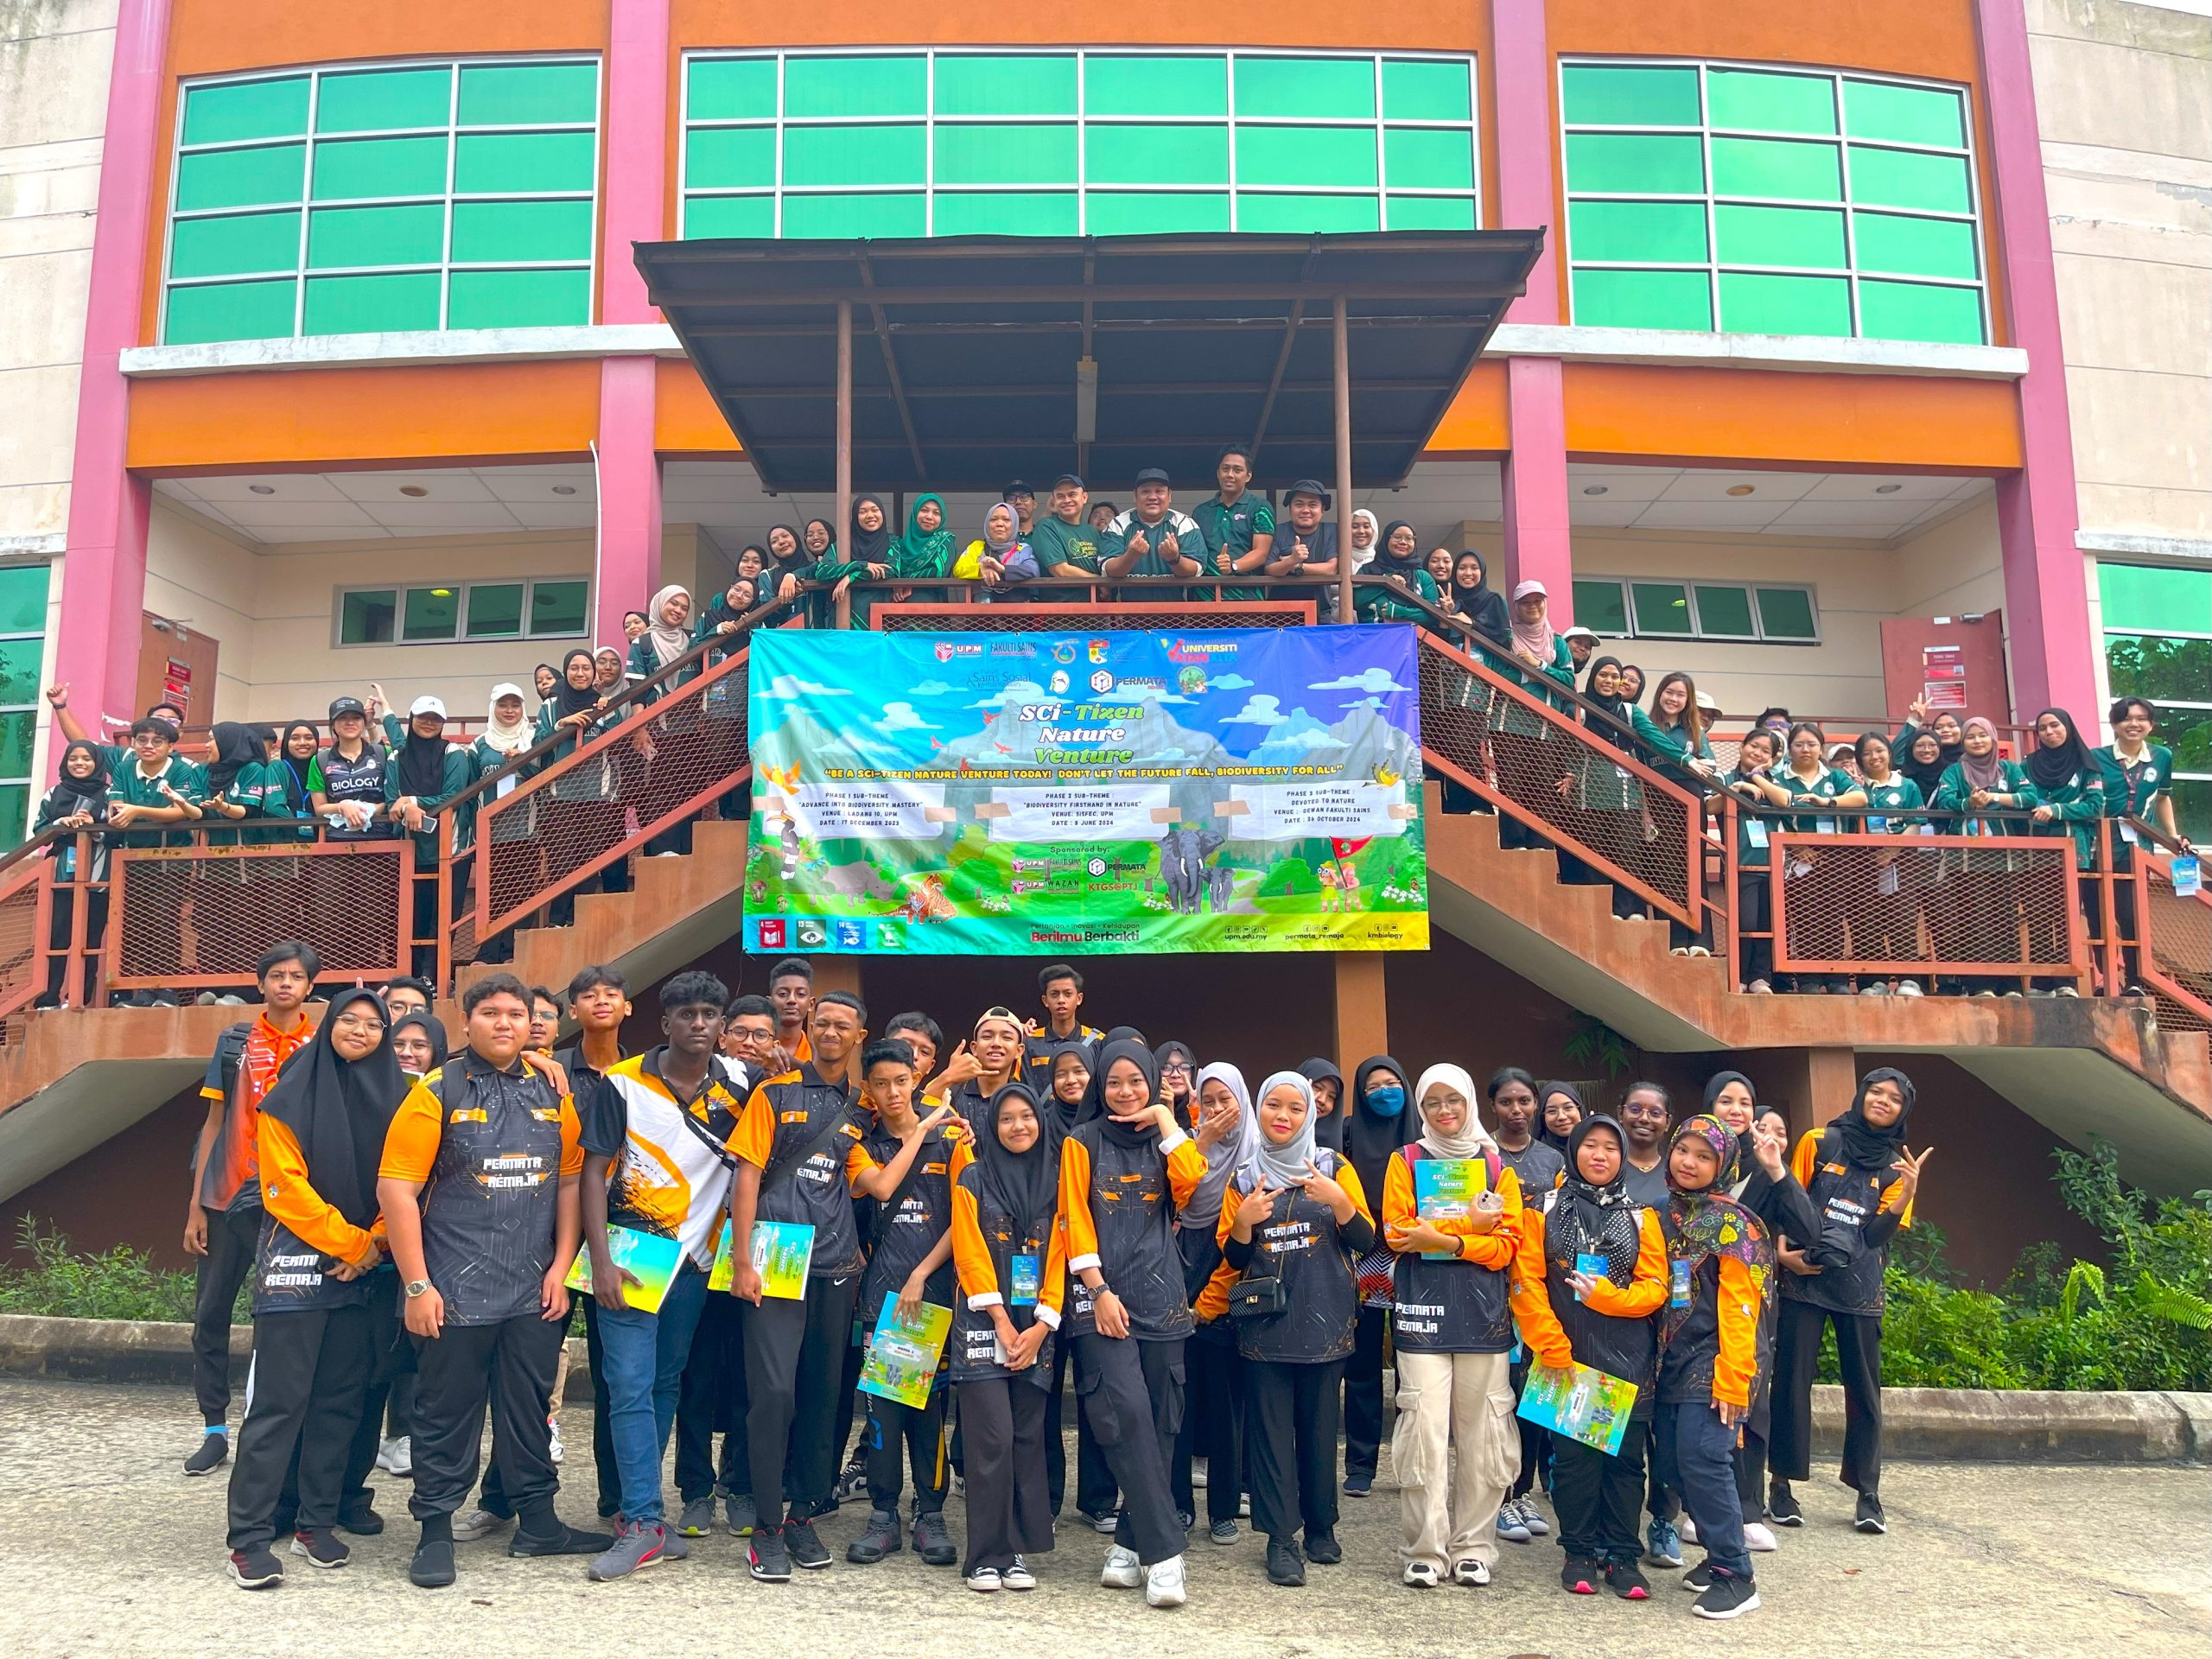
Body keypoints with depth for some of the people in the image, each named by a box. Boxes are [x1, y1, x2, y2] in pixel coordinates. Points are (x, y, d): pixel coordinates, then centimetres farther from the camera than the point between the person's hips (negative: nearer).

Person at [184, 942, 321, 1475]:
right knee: (210, 1315, 4)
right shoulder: (235, 1042, 7)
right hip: (229, 1198, 2)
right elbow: (215, 1123, 8)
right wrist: (196, 1205, 3)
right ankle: (215, 1431, 15)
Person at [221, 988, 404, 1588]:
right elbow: (286, 1188, -8)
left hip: (366, 1271, 4)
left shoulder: (394, 1099, 8)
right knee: (280, 1400, -5)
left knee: (340, 1399, 8)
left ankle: (317, 1521, 18)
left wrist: (376, 1243, -7)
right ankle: (250, 1538, 0)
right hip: (297, 1263, -4)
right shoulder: (289, 1099, -2)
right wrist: (350, 1242, -10)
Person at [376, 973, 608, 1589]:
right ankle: (436, 1532, 19)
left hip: (535, 1292, 4)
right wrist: (416, 1285, -13)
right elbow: (397, 1188, -9)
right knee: (446, 1412, 5)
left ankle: (537, 1520, 25)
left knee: (530, 1409, 13)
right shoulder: (437, 1093, -5)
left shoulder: (552, 1094, 7)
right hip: (454, 1292, -4)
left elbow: (571, 1181, 11)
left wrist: (561, 1266, 4)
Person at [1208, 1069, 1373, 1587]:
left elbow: (1366, 1241, 0)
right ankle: (1281, 1538, 5)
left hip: (1324, 1319, 0)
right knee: (1271, 1427, -2)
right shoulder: (1243, 1178, 8)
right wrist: (1243, 1221, -12)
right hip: (1265, 1320, 1)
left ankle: (1321, 1526, 21)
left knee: (1319, 1425, 5)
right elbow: (1233, 1259, 8)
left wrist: (1338, 1200, -18)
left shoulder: (1333, 1168, 5)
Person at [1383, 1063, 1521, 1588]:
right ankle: (1425, 1552, 3)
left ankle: (1473, 1547, 13)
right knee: (1424, 1430, -6)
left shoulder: (1496, 1165, 12)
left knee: (1481, 1433, 1)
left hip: (1482, 1309, 1)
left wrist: (1444, 1238, -13)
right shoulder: (1406, 1160, 10)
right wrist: (1471, 1222, -8)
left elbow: (1508, 1243, 1)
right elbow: (1398, 1231, -4)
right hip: (1422, 1308, -1)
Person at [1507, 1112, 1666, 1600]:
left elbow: (1655, 1286, 1)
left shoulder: (1640, 1216, 8)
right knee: (1573, 1455, 3)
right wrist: (1550, 1343, -11)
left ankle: (1622, 1556, 15)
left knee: (1625, 1457, 3)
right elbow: (1527, 1281, -2)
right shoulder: (1544, 1210, 4)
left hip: (1627, 1359, 1)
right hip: (1565, 1356, -1)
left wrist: (1608, 1297, -16)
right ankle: (1579, 1552, 16)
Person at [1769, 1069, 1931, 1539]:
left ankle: (1868, 1494, 12)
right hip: (1803, 1281, -2)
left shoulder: (1896, 1166, 8)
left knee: (1864, 1388, 4)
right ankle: (1782, 1485, 9)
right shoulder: (1818, 1143, 3)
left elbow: (1878, 1234, -2)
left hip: (1859, 1288, 2)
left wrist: (1908, 1193, -16)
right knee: (1792, 1382, 0)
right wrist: (1783, 1251, -11)